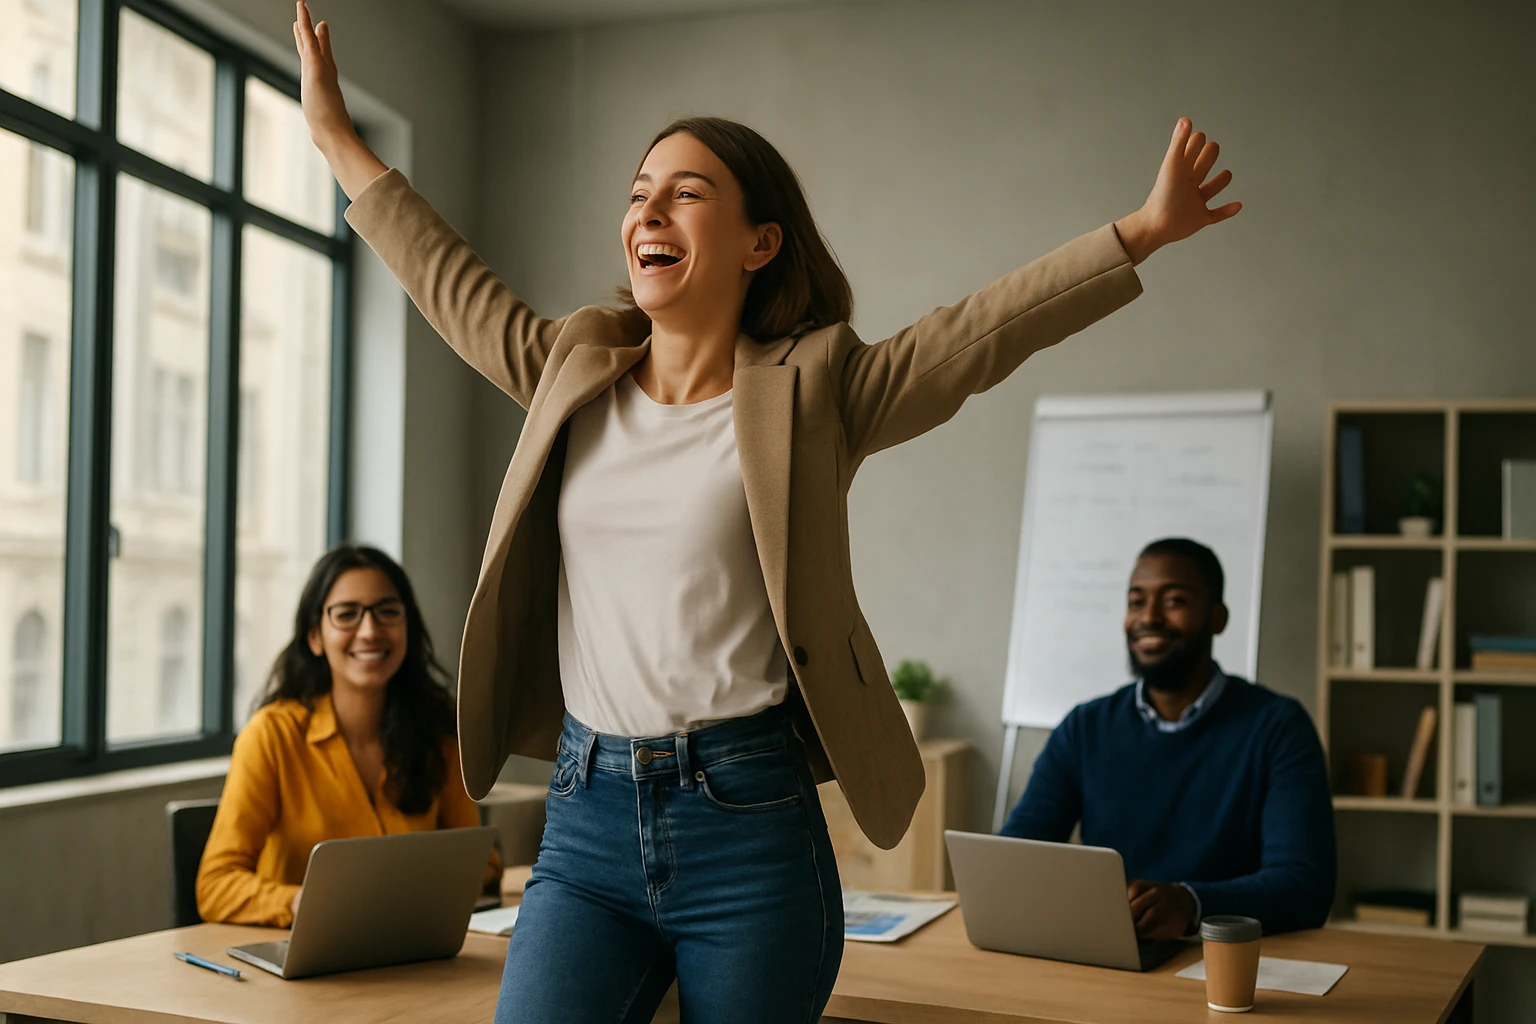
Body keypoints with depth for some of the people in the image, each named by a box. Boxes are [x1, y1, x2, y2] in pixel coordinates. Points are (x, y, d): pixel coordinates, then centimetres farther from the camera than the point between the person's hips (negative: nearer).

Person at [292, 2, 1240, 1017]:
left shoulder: (811, 390, 0)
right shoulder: (575, 371, 11)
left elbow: (986, 330, -7)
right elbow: (451, 283, 23)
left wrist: (1142, 229, -16)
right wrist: (336, 135, 31)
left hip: (749, 828, -3)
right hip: (586, 826, 3)